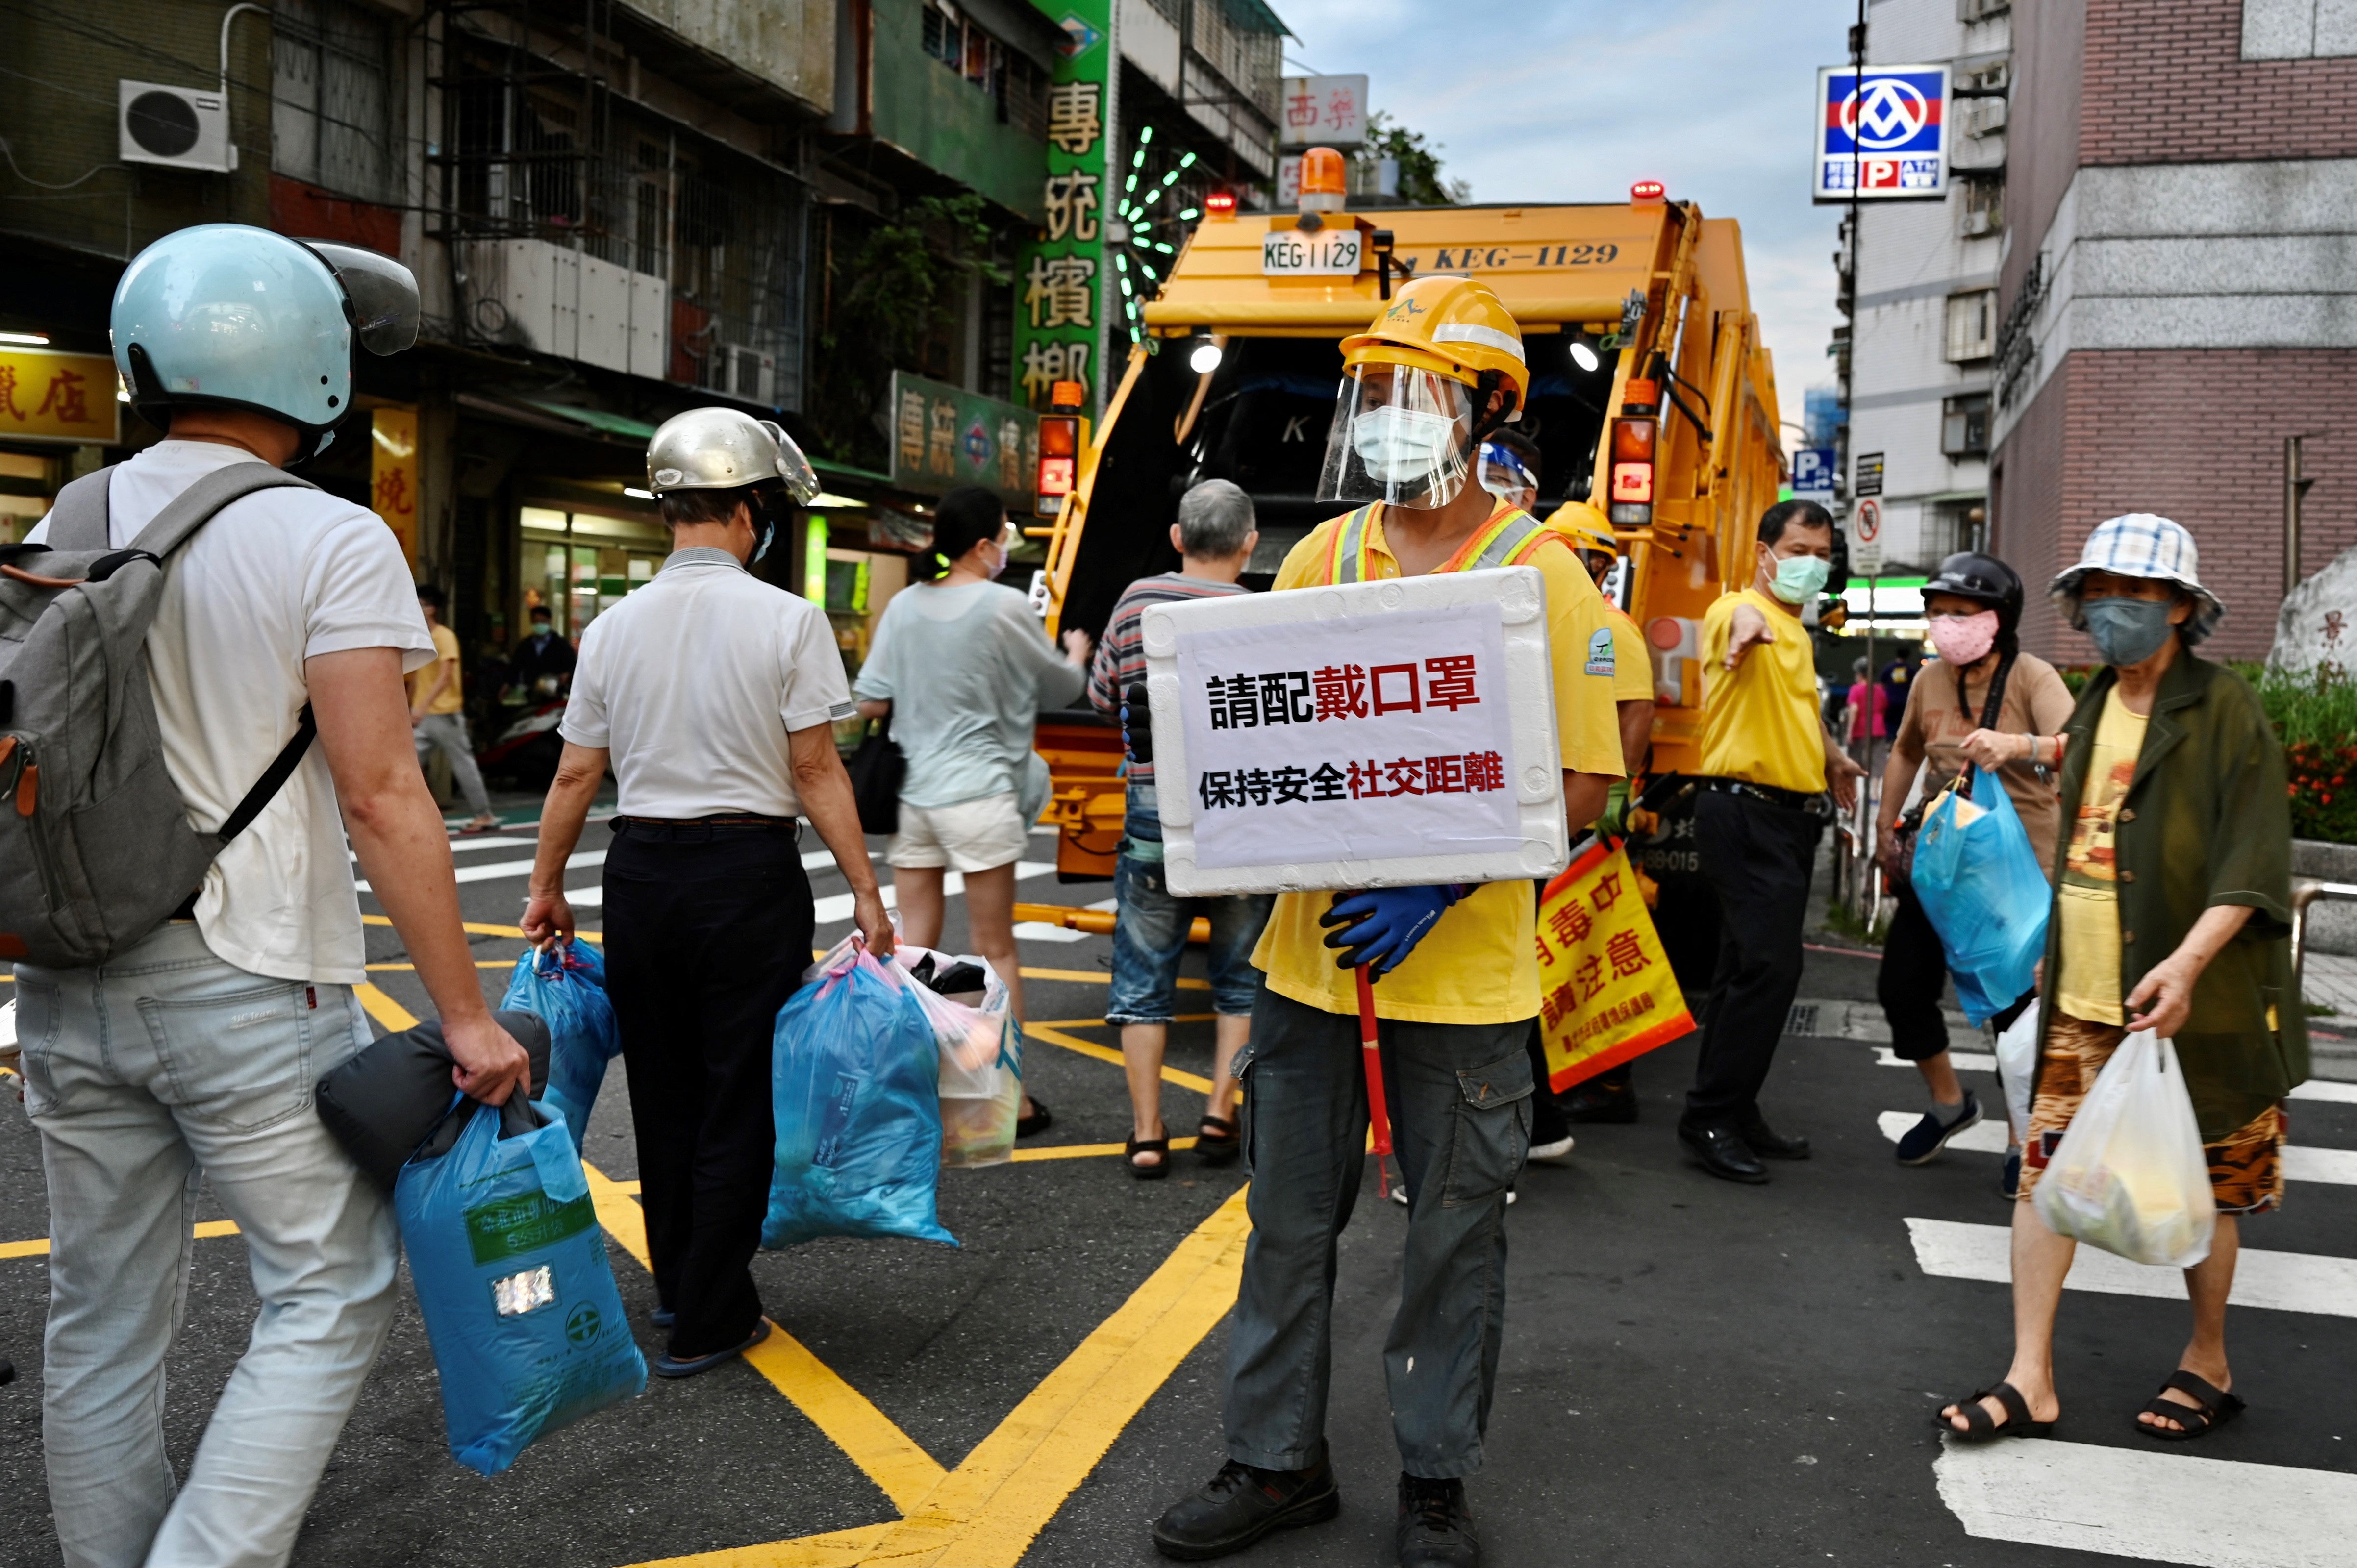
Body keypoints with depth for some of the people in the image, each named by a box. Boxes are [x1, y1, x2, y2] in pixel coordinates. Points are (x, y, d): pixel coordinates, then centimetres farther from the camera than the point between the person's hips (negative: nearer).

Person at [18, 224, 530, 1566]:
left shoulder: (68, 524, 8)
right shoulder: (330, 542, -11)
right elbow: (381, 797, -16)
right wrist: (467, 1014, -13)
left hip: (70, 984, 7)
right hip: (247, 985, -6)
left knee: (105, 1315, 17)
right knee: (327, 1302, 6)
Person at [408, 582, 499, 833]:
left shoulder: (445, 637, -10)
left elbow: (445, 677, -21)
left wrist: (423, 706, -30)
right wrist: (409, 712, 23)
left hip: (446, 714, -7)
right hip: (422, 717, 7)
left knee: (463, 763, 0)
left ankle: (485, 816, 8)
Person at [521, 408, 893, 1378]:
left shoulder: (615, 627, 3)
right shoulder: (786, 620, -8)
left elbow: (577, 774, 6)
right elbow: (815, 769, -11)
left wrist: (547, 887, 18)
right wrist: (865, 891, -5)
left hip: (642, 869, 4)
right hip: (749, 870, -4)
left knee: (663, 1089, 17)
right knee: (738, 1100, 5)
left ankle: (678, 1286, 33)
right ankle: (706, 1323, 11)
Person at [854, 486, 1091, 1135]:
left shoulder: (904, 606, 3)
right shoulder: (1006, 607, -9)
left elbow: (870, 703, 3)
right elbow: (1059, 690, 3)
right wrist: (1077, 655, 25)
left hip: (910, 793, 5)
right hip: (978, 795, -4)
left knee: (913, 942, 11)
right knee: (994, 949, 4)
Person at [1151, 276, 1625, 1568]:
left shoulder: (1541, 573, -5)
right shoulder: (1321, 557, 7)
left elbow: (1581, 782, -8)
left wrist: (1441, 881, -20)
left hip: (1464, 968, -3)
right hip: (1310, 952, 4)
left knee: (1456, 1237, 10)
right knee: (1289, 1222, 13)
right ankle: (1278, 1462, 30)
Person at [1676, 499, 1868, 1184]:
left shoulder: (1794, 630, 19)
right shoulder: (1739, 610, -11)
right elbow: (1741, 618, -38)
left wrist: (1831, 753, 30)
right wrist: (1748, 623, -60)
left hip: (1789, 817, 10)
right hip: (1746, 812, -10)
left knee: (1751, 968, 13)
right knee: (1769, 963, -15)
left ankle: (1734, 1114, 21)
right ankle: (1708, 1120, -8)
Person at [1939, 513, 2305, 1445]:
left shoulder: (2224, 708, -11)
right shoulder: (2102, 700, 10)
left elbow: (2252, 865, -17)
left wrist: (2188, 962, -27)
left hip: (2190, 997, -6)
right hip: (2081, 997, 6)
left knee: (2201, 1189, 10)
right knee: (2046, 1168, 2)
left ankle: (2208, 1365, 31)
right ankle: (2030, 1379, 8)